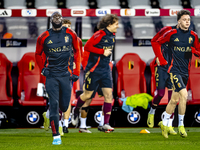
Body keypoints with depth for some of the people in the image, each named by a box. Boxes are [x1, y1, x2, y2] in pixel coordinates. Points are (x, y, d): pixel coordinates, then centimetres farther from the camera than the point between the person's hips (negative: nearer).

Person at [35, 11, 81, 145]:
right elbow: (38, 54, 15)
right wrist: (42, 69, 4)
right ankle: (56, 135, -6)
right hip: (51, 75, -1)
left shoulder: (70, 34, 1)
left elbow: (77, 51, 12)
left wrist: (76, 71, 8)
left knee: (64, 106, 4)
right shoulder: (44, 37, -2)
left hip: (65, 74, 1)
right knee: (54, 104, -10)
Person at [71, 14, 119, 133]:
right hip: (94, 69, -6)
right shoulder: (100, 35, -16)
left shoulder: (112, 36, 9)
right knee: (87, 95, 6)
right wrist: (103, 52, -21)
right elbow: (87, 47, -20)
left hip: (105, 70, 6)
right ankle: (76, 112, 36)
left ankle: (106, 124, -6)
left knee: (109, 95, -6)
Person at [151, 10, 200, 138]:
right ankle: (181, 125, -11)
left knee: (175, 99, 11)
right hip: (175, 69, -5)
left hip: (185, 71, 5)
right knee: (184, 94, -20)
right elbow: (156, 43, 7)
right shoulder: (172, 34, -4)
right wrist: (162, 60, 3)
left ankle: (164, 124, 26)